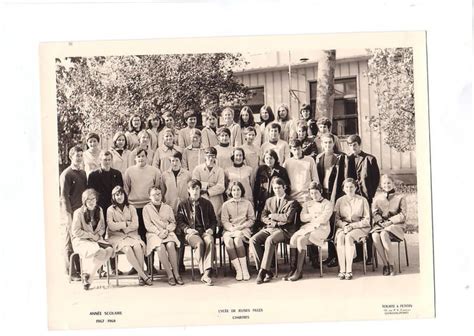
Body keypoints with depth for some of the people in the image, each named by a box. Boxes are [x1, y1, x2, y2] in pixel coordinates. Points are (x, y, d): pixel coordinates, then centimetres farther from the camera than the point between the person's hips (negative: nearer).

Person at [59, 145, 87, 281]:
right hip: (71, 213, -6)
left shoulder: (83, 173, 14)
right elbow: (64, 196, -10)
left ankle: (80, 270, 15)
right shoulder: (66, 174, -6)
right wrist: (68, 215, -15)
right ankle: (71, 272, 3)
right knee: (70, 243, -1)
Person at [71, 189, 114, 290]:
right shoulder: (78, 212, -7)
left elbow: (102, 227, 15)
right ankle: (86, 274, -12)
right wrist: (91, 235, -13)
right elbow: (76, 231, -10)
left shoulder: (99, 210, 10)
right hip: (81, 240, -6)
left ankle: (88, 276, -14)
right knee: (99, 252, -34)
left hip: (96, 239, 6)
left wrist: (98, 235, -6)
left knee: (109, 250, -26)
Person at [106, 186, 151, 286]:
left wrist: (121, 227, -6)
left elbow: (135, 225, 2)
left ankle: (140, 277, -27)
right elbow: (111, 226, -6)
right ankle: (144, 275, -30)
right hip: (117, 237, -2)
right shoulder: (110, 209, 8)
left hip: (131, 235, 2)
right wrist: (126, 223, -3)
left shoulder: (131, 208, 14)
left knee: (137, 246, -32)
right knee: (127, 249, -34)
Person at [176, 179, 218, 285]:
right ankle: (203, 273, -37)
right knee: (199, 243, -36)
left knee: (210, 241, -35)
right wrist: (187, 229, -10)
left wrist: (211, 229, 0)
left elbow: (214, 220, 20)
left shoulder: (207, 204, 20)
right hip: (191, 232, -1)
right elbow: (179, 221, 8)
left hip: (205, 231, 1)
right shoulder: (183, 205, 15)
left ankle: (207, 272, -44)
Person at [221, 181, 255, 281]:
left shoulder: (247, 203, 14)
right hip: (229, 230, 1)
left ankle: (244, 269, -33)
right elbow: (224, 221, 7)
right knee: (228, 241, -34)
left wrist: (240, 227, -7)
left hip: (244, 229, -1)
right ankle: (238, 270, -33)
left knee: (237, 239, -36)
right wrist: (232, 228, -13)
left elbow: (251, 220, 9)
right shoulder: (226, 205, 16)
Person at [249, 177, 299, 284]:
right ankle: (267, 271, -24)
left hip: (283, 230, -5)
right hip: (268, 228, 5)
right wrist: (274, 222, -6)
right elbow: (263, 217, 14)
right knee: (253, 240, -23)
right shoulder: (269, 201, 22)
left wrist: (272, 216, -2)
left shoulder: (292, 202, 5)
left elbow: (287, 218, -10)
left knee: (269, 240, -36)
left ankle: (263, 271, -31)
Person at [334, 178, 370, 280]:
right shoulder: (340, 201, 11)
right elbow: (336, 218, 6)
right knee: (340, 237, -32)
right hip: (343, 226, 2)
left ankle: (349, 270, -34)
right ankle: (342, 270, -35)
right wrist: (344, 225, -14)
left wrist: (352, 226, -14)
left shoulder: (362, 200, 2)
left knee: (348, 237, -34)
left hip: (359, 227, -2)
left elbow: (367, 220, -2)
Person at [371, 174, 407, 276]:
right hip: (380, 225, 3)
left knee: (384, 234, -36)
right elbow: (374, 213, 9)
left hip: (396, 225, -3)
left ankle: (391, 265, -26)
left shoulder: (400, 197, 6)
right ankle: (385, 264, -23)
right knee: (375, 235, -32)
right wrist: (380, 221, -11)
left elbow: (402, 215, -1)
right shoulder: (377, 198, 15)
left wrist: (390, 221, -14)